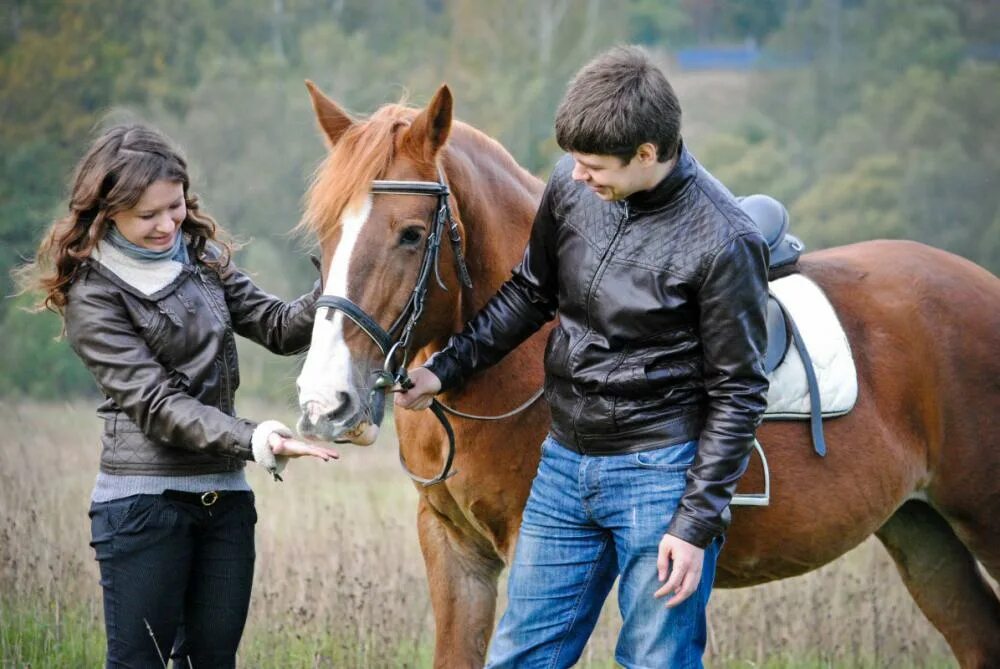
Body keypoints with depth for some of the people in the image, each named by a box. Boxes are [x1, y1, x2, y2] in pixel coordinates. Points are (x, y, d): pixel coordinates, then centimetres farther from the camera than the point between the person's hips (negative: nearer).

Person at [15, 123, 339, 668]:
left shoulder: (201, 254, 9)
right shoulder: (94, 296, -10)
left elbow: (279, 329, 8)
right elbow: (156, 403, -17)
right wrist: (254, 440, -31)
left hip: (225, 495, 6)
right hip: (144, 499, -6)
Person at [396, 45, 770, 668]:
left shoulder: (724, 241, -19)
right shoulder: (571, 187, -3)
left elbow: (738, 394, -13)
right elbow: (529, 295, 16)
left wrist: (697, 524, -14)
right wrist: (444, 369, 9)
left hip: (658, 473, -6)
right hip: (565, 462, 6)